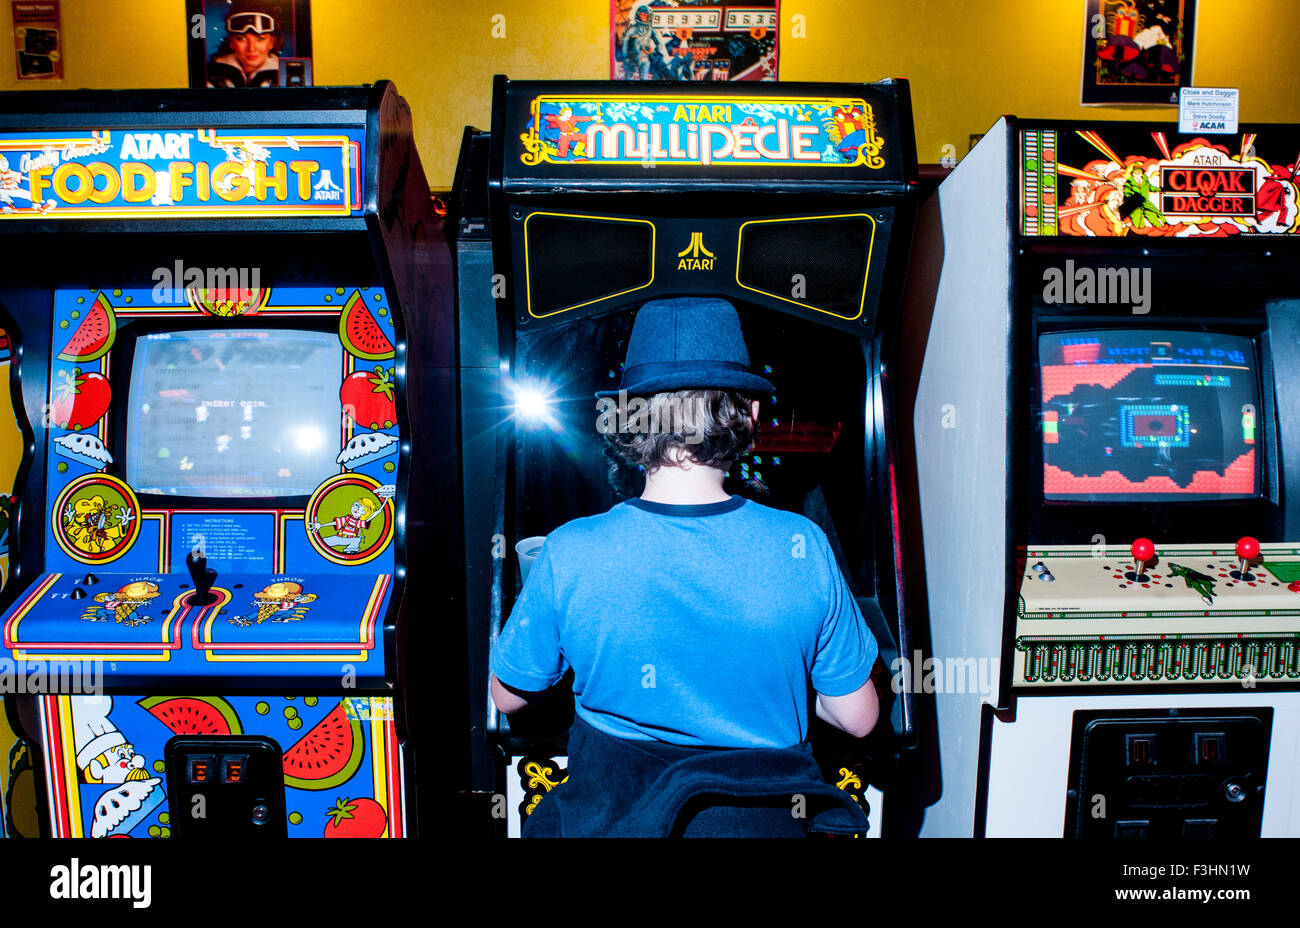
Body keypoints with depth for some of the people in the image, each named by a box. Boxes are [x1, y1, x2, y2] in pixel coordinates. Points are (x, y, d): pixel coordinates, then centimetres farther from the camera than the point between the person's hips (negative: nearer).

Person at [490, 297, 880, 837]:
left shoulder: (569, 555, -17)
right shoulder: (803, 549, -16)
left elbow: (509, 696, 1)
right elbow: (858, 718, -3)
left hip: (611, 811, 0)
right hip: (766, 818, 1)